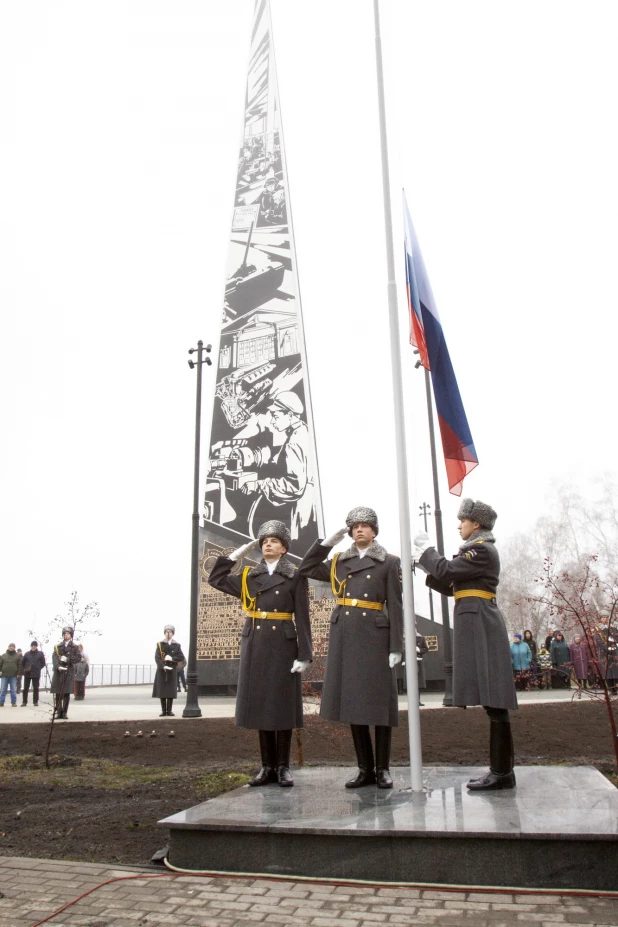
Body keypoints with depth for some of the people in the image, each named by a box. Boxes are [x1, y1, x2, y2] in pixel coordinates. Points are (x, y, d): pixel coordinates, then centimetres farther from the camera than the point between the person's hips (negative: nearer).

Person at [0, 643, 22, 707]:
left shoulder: (17, 656, 5)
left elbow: (20, 665, 4)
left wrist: (19, 673, -3)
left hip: (13, 676, -1)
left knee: (13, 690, 3)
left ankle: (14, 702, 9)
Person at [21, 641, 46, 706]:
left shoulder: (40, 653, 0)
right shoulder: (27, 653, 4)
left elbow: (43, 663, 4)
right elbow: (23, 663, 14)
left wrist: (38, 668, -3)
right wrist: (25, 669, 4)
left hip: (36, 674, -1)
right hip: (27, 674, 1)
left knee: (36, 688, 4)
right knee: (25, 688, 3)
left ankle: (35, 701, 13)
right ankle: (24, 702, 9)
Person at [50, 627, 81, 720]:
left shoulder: (74, 647, 8)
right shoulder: (58, 646, 10)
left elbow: (78, 658, -3)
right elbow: (54, 658, -4)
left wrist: (67, 659, -18)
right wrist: (58, 666, -22)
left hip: (69, 673, -1)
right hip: (58, 671, 1)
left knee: (66, 694, -1)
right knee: (58, 694, 2)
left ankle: (64, 713, 5)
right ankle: (58, 712, 10)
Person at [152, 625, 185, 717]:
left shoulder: (177, 645, 7)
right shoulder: (159, 644, 4)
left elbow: (181, 657, 0)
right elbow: (157, 657, -6)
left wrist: (172, 658, -15)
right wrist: (163, 666, -21)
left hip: (172, 670, 1)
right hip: (161, 670, -1)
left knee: (171, 691, 0)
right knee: (162, 690, -1)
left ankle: (169, 710, 6)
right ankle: (163, 711, 5)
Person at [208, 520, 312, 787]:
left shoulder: (295, 577, 1)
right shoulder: (249, 576, 12)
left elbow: (302, 619, -4)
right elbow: (216, 579, 16)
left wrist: (304, 654, -11)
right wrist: (237, 554, 11)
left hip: (282, 644, -4)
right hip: (254, 645, 4)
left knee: (281, 703, 0)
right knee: (259, 702, 5)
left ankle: (283, 767, 9)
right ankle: (267, 766, 13)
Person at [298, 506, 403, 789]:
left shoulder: (389, 562, 3)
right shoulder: (338, 562, 14)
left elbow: (396, 607, -2)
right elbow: (306, 568, 15)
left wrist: (396, 647, -9)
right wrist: (329, 541, 8)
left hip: (374, 636, -4)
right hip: (344, 636, 4)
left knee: (378, 702, 0)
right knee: (352, 701, 5)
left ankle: (383, 768, 12)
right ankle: (365, 768, 15)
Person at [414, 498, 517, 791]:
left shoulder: (482, 549, -10)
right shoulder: (477, 550, 21)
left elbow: (446, 571, -16)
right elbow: (449, 586, 21)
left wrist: (425, 550, -1)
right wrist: (424, 563, 15)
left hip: (480, 624, -10)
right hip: (476, 626, 11)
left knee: (492, 700, -7)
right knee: (491, 700, 10)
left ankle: (503, 772, -3)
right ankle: (500, 770, 16)